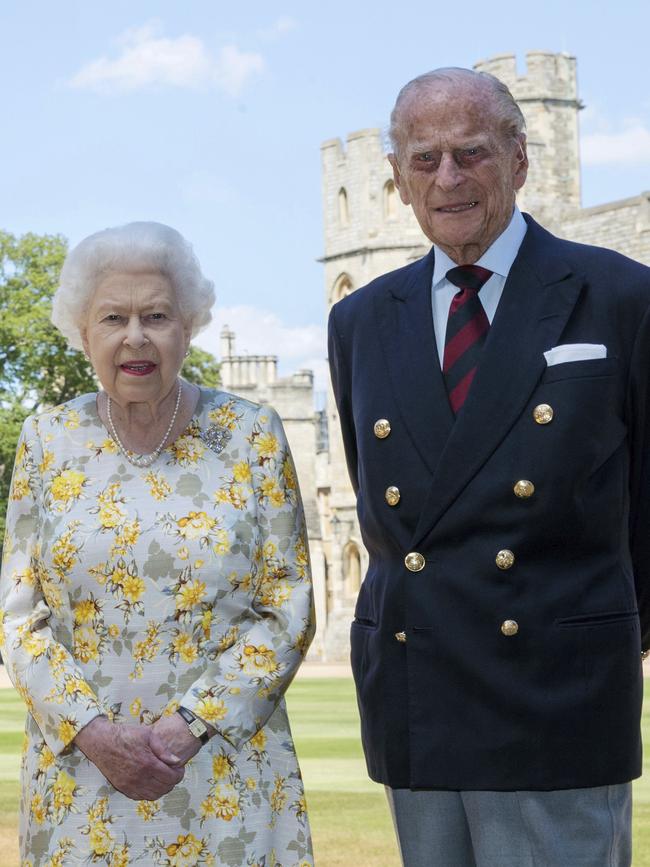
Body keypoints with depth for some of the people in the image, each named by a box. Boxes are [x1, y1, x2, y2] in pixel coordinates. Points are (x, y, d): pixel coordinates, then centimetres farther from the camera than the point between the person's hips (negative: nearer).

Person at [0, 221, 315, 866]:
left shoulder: (251, 437, -2)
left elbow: (287, 609, -3)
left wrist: (189, 726, -13)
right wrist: (91, 729, -11)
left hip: (226, 771, -1)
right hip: (80, 767, 1)